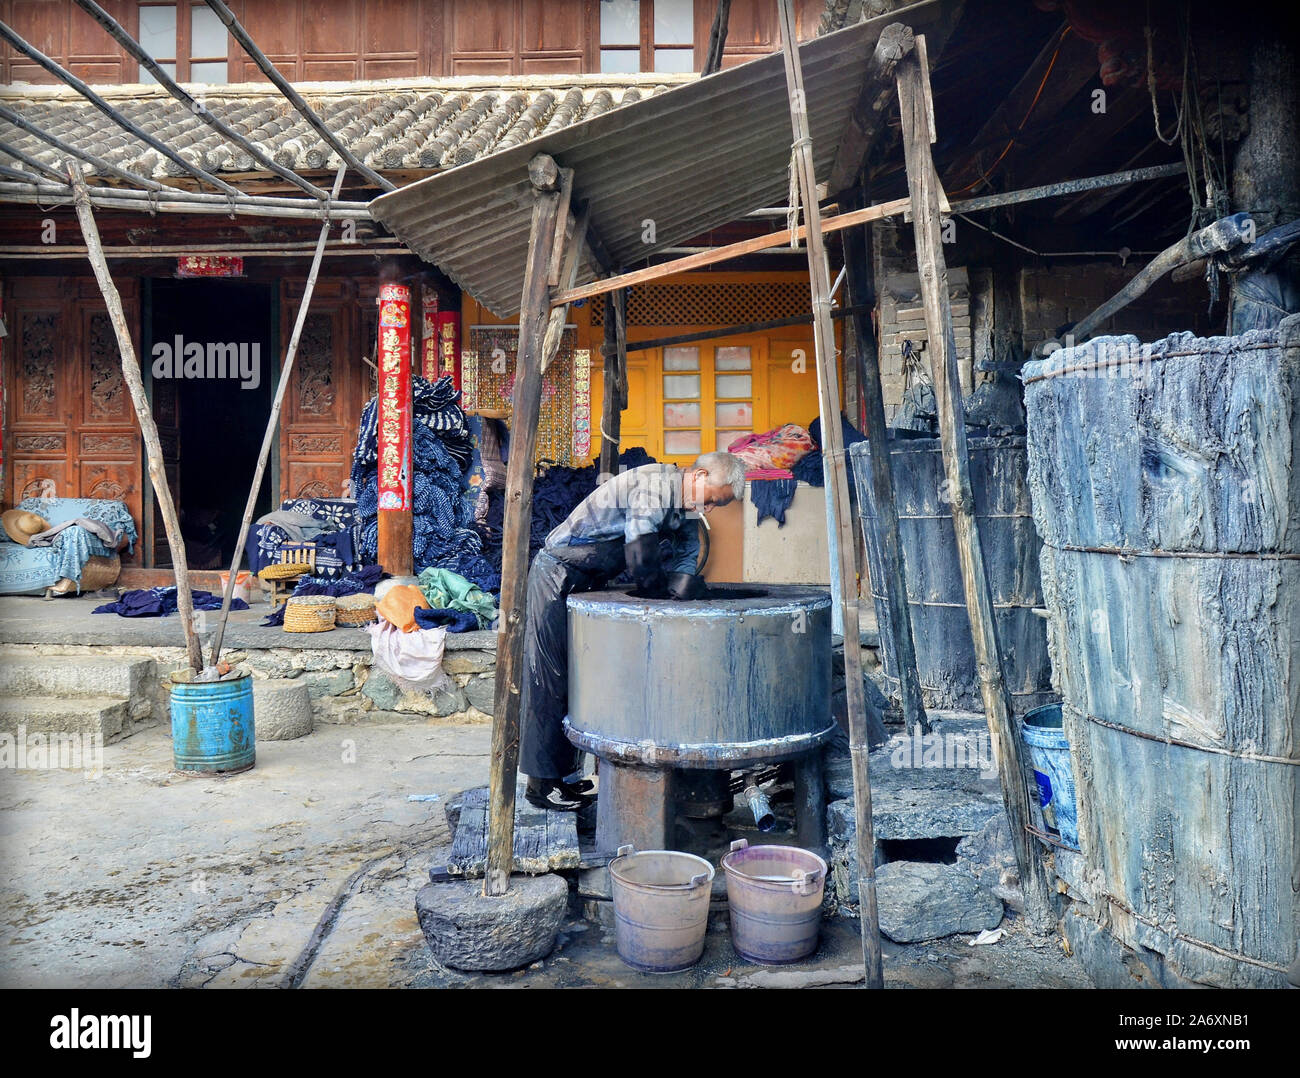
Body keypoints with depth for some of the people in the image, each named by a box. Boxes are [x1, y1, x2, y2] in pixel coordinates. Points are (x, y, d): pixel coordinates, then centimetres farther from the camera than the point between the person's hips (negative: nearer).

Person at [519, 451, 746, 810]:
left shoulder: (686, 515, 7)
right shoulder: (654, 484, -22)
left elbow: (684, 580, 1)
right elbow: (641, 563, -27)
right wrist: (659, 600, -12)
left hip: (586, 583, 9)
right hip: (557, 576, -9)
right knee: (549, 683, -4)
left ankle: (563, 773, 21)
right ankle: (540, 783, 4)